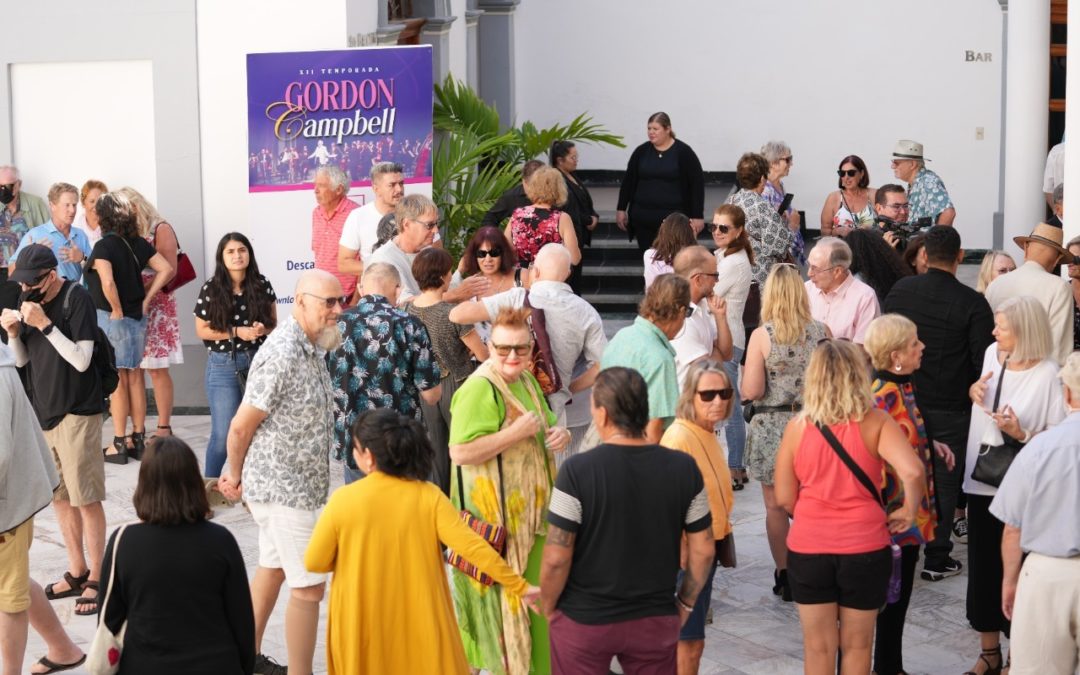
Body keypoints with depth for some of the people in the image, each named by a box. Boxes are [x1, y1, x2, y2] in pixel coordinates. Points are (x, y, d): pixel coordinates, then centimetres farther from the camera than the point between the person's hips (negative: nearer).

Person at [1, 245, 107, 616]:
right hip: (42, 408, 7)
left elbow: (81, 359, -19)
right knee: (58, 496, 13)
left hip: (77, 411, -7)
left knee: (85, 498, -2)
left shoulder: (76, 298, -14)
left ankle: (96, 579, 6)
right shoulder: (30, 299, 6)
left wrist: (45, 324, -24)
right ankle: (77, 572, 25)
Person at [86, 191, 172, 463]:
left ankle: (119, 445, 6)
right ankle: (138, 439, 20)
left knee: (117, 381, 0)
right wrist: (145, 300, 4)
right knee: (135, 378, 13)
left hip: (112, 318, -6)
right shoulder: (138, 243, 3)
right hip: (137, 317, 6)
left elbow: (108, 282, -29)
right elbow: (166, 270, 3)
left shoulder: (104, 246, -16)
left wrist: (117, 310, -15)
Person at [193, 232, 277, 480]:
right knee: (224, 432, -2)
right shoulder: (211, 290, -7)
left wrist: (263, 329, -13)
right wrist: (237, 332, -14)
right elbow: (202, 330, -4)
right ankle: (210, 483, 17)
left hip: (259, 362, 3)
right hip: (223, 366, -2)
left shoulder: (262, 286, 0)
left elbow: (273, 323, 10)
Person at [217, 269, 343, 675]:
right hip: (286, 489, -9)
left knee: (272, 569, 20)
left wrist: (242, 477, 15)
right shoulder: (282, 355, -24)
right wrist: (236, 477, -3)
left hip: (293, 485, 9)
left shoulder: (312, 348, 6)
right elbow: (241, 427, -19)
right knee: (309, 587, -5)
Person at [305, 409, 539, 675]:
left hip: (361, 627, -1)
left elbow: (315, 562, -6)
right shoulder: (428, 497, -10)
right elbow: (472, 546, -15)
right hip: (419, 622, 1)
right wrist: (518, 586, -8)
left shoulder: (343, 499, -12)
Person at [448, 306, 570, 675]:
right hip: (496, 516, -9)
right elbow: (460, 452, -26)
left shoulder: (527, 380, 9)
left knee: (533, 589, 17)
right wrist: (516, 432, -26)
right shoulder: (480, 388, -19)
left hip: (531, 510, 9)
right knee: (502, 596, 0)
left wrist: (558, 434, 0)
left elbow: (545, 426, 25)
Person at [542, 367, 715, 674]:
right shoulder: (684, 468, -8)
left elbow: (556, 558, -15)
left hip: (584, 621, -2)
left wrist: (549, 607, 2)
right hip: (656, 620, 2)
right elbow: (702, 550, -1)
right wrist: (685, 604, 13)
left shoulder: (578, 471, -18)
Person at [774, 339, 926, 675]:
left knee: (818, 647, 13)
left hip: (808, 549, 1)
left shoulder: (797, 427, -4)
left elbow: (785, 499, 0)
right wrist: (908, 510, -5)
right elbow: (913, 473, -23)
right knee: (856, 645, 15)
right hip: (864, 548, -1)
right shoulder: (876, 422, -9)